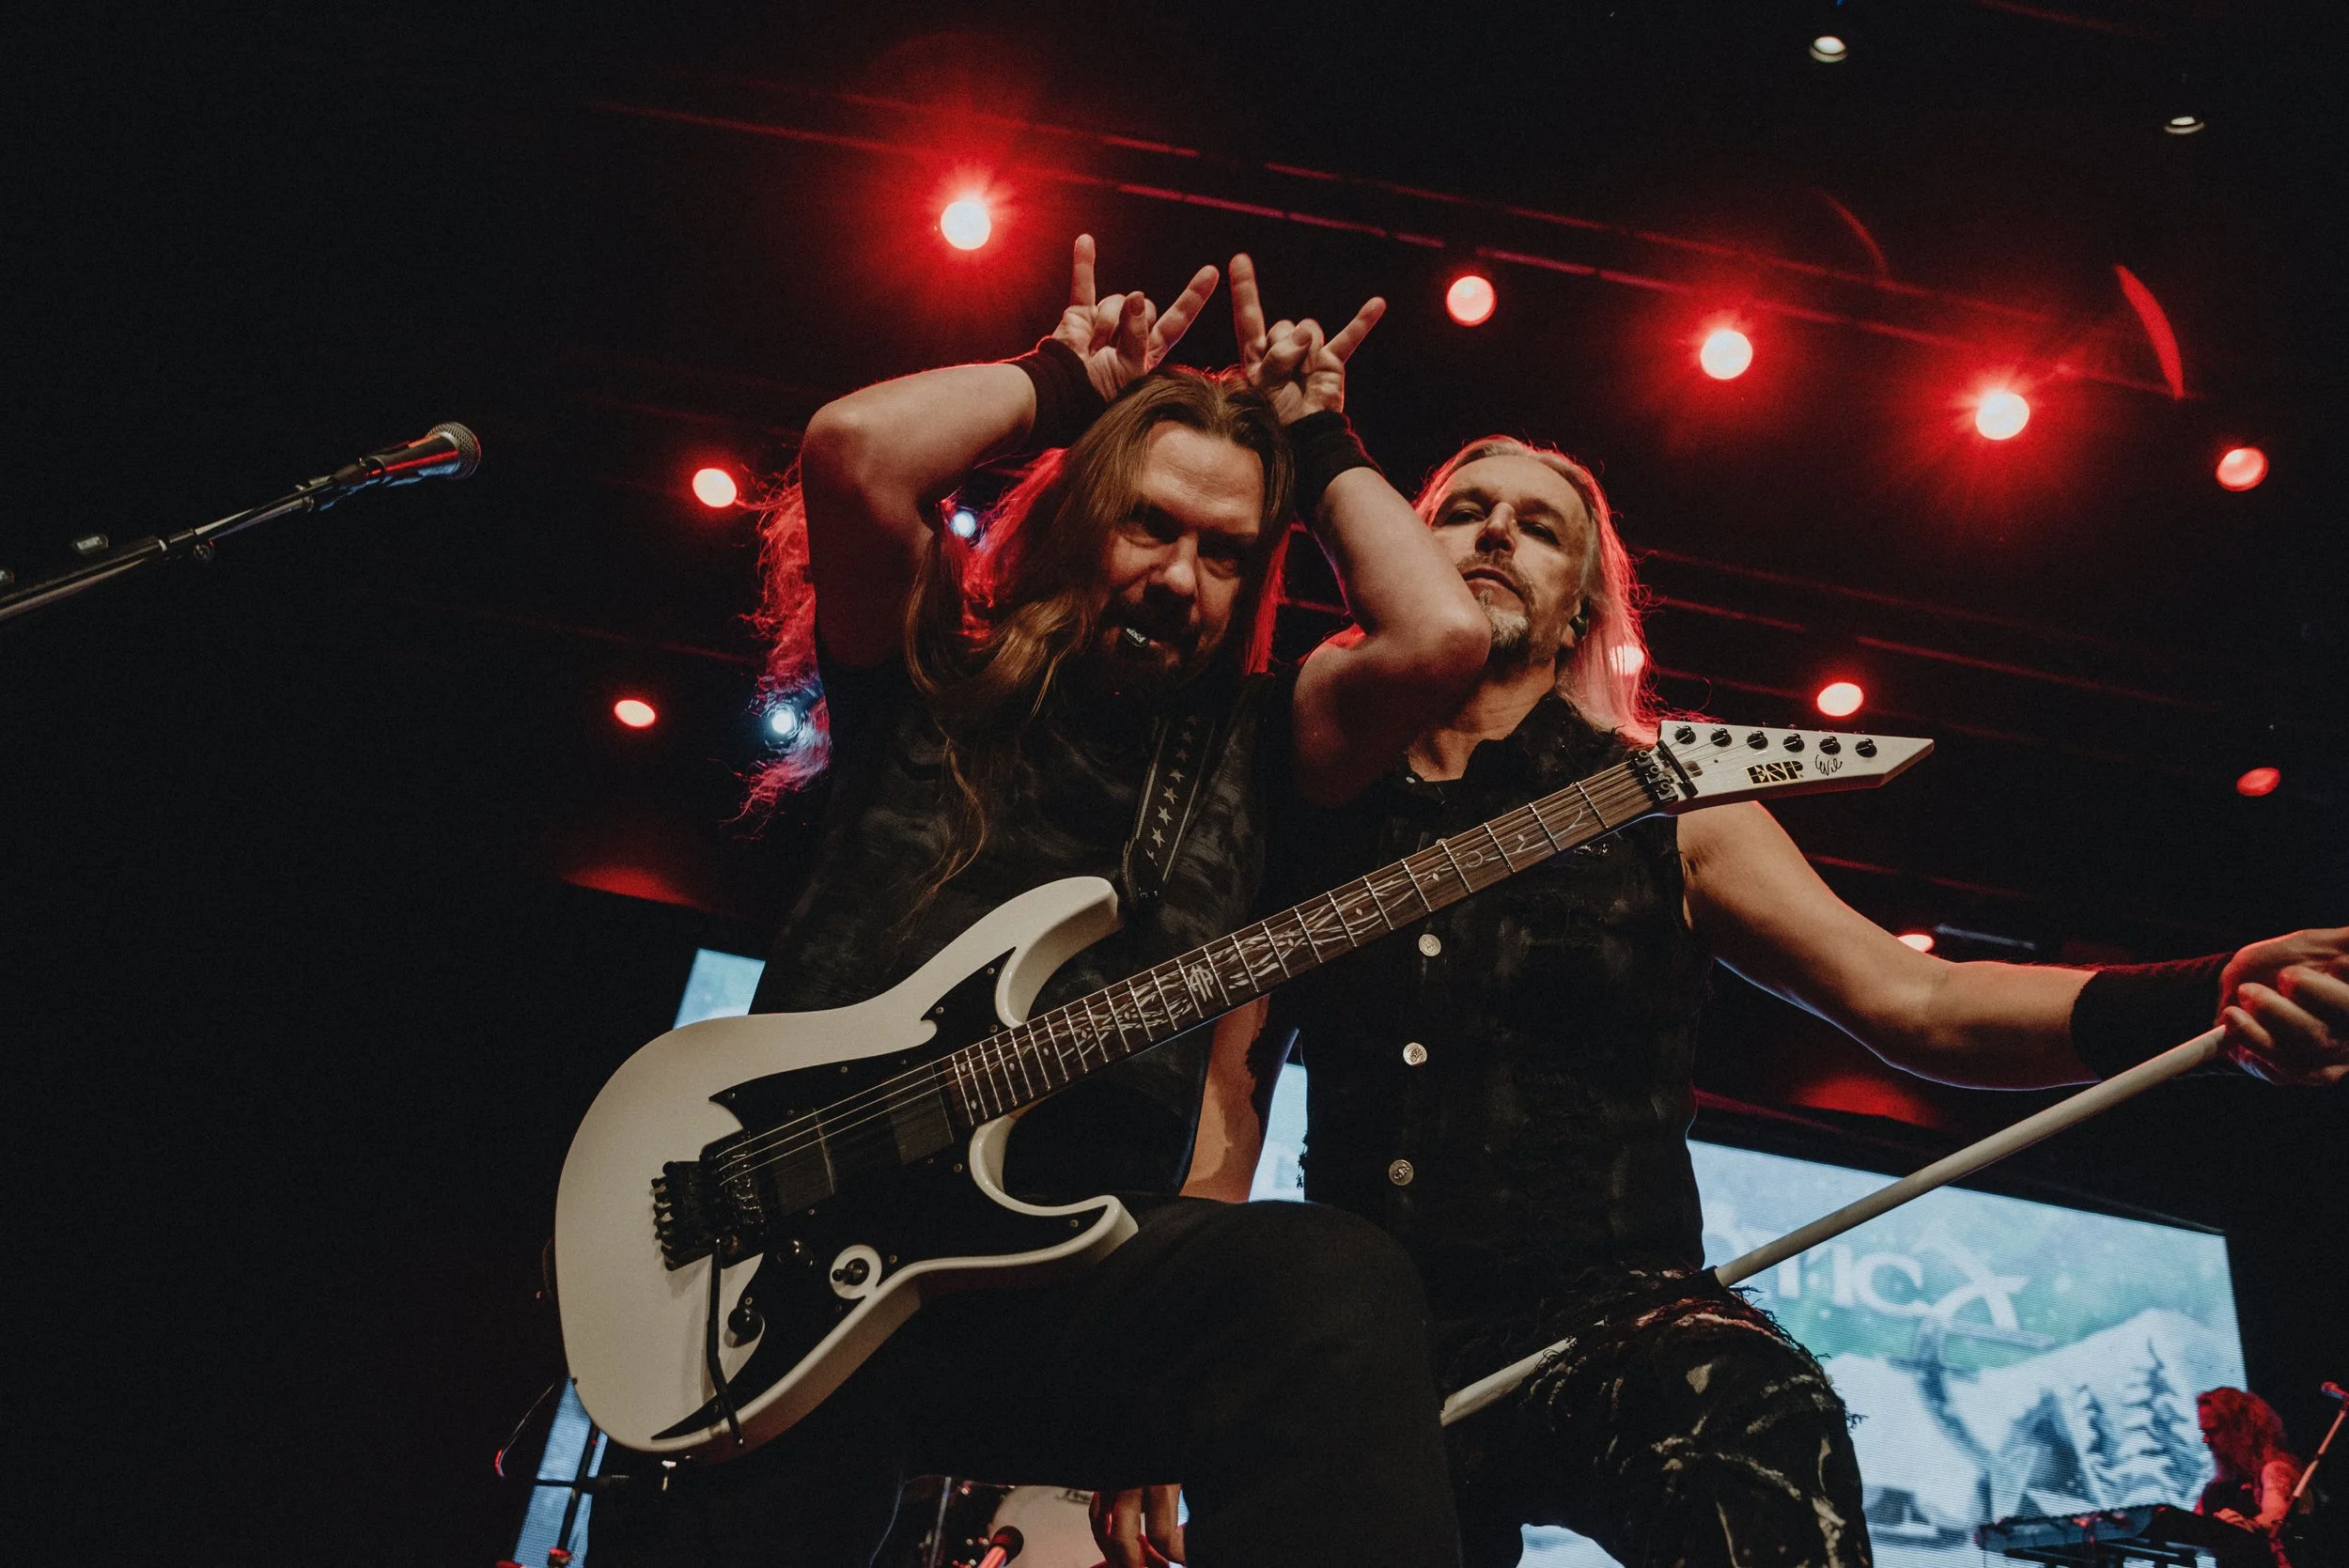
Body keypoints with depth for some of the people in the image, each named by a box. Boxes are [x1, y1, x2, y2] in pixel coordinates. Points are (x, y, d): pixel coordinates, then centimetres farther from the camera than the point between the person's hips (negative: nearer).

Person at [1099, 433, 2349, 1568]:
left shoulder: (1660, 808, 9)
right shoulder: (1314, 810, 11)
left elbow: (1918, 1003, 3)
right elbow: (1228, 1093, 10)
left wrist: (2215, 999, -13)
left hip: (1604, 1312, -1)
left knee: (1757, 1418, -31)